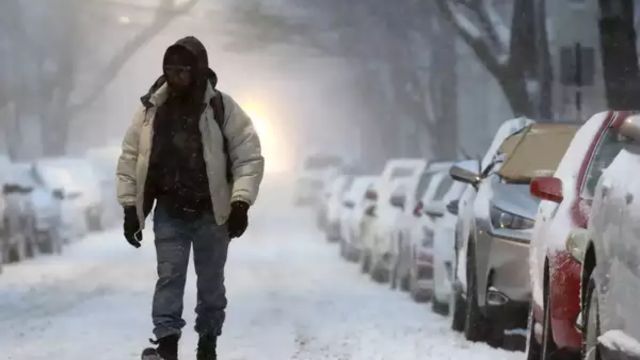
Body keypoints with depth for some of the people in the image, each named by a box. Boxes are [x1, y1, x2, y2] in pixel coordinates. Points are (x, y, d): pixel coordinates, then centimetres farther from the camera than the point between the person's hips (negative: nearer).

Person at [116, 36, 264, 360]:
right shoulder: (151, 110, -1)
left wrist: (240, 203, -15)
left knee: (211, 281, 9)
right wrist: (129, 207, 1)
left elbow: (249, 157, -6)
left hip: (212, 213, -1)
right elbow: (129, 160, 5)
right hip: (169, 213, 1)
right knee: (169, 277, -7)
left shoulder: (222, 109, -7)